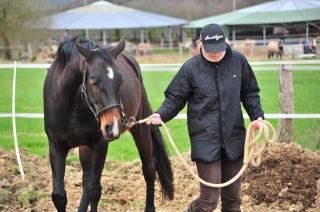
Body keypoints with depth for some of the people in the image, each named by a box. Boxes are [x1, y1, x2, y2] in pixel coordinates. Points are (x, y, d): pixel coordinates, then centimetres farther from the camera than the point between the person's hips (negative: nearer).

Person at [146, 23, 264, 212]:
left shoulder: (238, 61, 0)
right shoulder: (191, 68, -6)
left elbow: (250, 93, 11)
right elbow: (175, 98, 1)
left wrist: (257, 115, -2)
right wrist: (161, 114, -16)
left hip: (234, 138, 3)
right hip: (206, 141, -3)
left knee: (233, 196, 12)